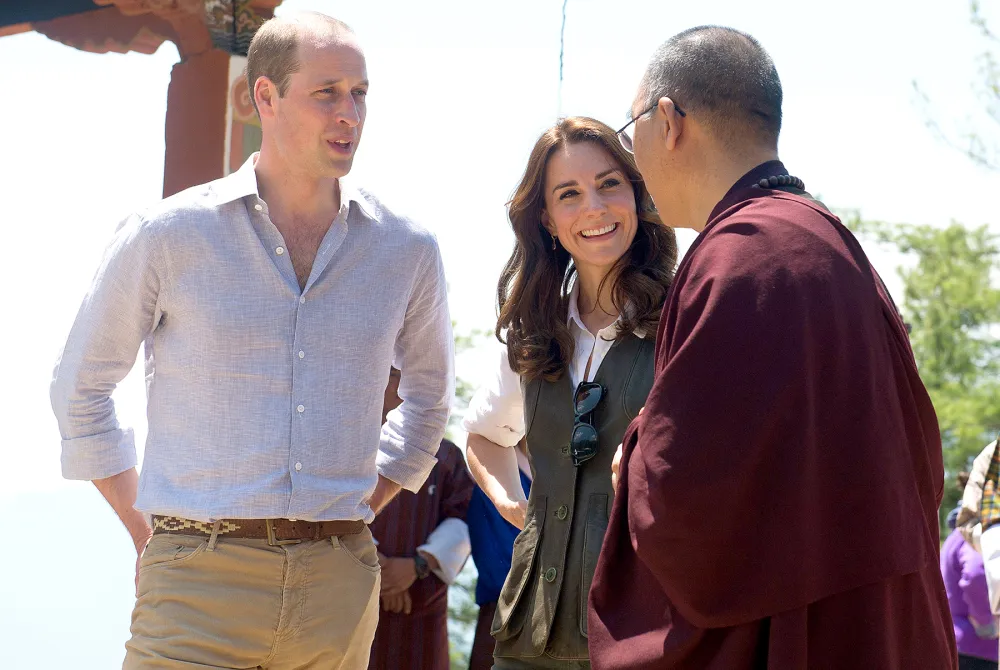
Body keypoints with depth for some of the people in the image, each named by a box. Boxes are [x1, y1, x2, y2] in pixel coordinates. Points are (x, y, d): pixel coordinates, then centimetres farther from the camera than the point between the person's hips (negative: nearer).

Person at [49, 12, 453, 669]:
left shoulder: (407, 250, 6)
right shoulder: (167, 234, -1)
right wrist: (149, 533, 5)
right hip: (198, 583, -2)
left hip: (339, 589, 3)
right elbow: (81, 387, 10)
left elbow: (428, 395, 23)